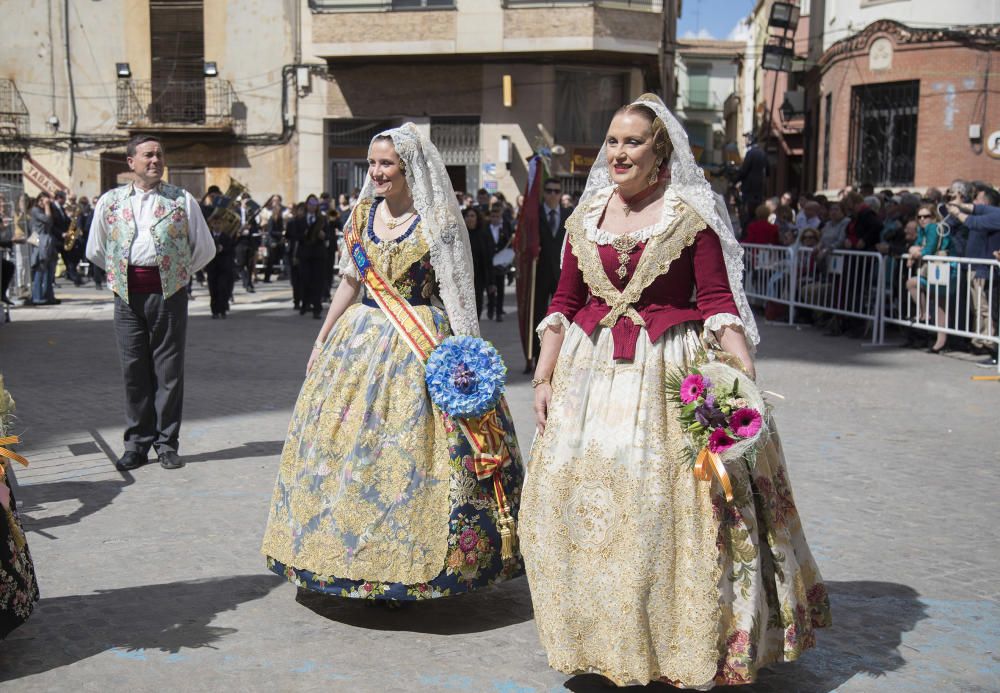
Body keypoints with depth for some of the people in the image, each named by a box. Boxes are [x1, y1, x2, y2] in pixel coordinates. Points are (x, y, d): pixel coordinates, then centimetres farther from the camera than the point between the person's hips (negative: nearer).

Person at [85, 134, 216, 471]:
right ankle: (137, 443, 13)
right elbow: (95, 250, 19)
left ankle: (166, 443, 10)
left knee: (169, 369, 1)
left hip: (169, 292, -1)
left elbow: (205, 248, 11)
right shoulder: (111, 201, 11)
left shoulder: (181, 199, 6)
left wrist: (178, 275, 10)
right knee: (134, 369, 3)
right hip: (128, 294, 1)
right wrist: (121, 274, 14)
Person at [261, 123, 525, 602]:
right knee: (350, 443, 7)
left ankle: (406, 564, 10)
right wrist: (322, 339, 15)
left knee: (410, 448, -4)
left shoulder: (435, 221, -6)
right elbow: (350, 280, 15)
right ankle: (355, 560, 22)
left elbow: (453, 291, -7)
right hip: (360, 339, 6)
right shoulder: (363, 213, 9)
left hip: (419, 344, -5)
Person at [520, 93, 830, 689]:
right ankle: (604, 631, 24)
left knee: (669, 503, -3)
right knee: (582, 496, 6)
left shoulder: (691, 216, -1)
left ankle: (683, 644, 14)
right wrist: (544, 377, 8)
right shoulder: (587, 216, 11)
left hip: (669, 371, -4)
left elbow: (718, 303, -6)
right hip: (592, 371, 5)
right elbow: (564, 303, 13)